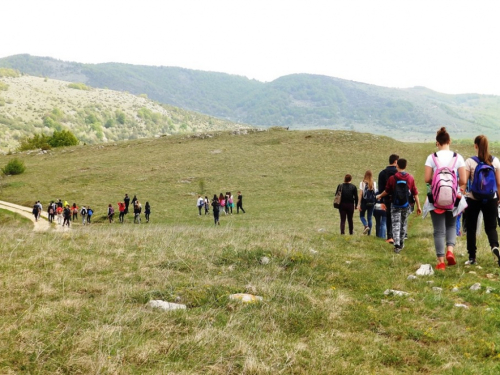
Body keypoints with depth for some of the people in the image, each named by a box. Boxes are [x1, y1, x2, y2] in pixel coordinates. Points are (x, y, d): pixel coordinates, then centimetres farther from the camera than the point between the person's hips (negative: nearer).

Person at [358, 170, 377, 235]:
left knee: (361, 216, 14)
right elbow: (375, 193, -2)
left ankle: (366, 226, -13)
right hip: (372, 203, 3)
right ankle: (369, 233, 8)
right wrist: (374, 202, 10)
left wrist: (359, 204, -6)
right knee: (369, 217, 10)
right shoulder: (374, 183, -1)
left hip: (364, 202, -3)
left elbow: (361, 194, -9)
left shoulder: (362, 183, -7)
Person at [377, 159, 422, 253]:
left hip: (395, 205, -2)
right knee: (403, 224, 17)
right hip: (406, 205, 2)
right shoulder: (410, 178, -3)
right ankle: (401, 244, 28)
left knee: (395, 224, -1)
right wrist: (418, 206, 7)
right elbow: (415, 193, -1)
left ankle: (397, 245, -16)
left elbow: (387, 191, 4)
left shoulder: (392, 178, -7)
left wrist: (380, 196, 25)